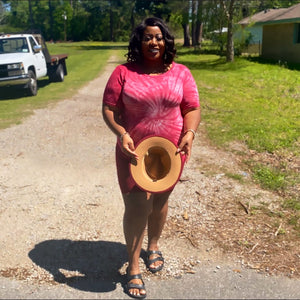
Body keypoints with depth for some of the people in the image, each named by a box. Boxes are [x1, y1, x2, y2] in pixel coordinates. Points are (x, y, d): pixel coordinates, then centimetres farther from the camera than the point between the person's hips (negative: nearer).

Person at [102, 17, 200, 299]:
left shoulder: (180, 73, 0)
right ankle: (133, 267, 13)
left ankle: (153, 246, 43)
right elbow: (109, 109, -5)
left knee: (159, 201, 17)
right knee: (137, 206, -4)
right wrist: (121, 134, -22)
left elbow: (192, 108, 0)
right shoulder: (124, 72, -5)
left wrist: (189, 133, -18)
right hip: (134, 152, -2)